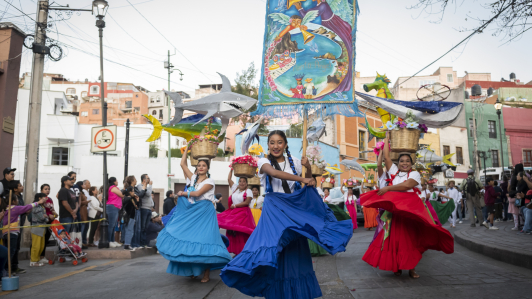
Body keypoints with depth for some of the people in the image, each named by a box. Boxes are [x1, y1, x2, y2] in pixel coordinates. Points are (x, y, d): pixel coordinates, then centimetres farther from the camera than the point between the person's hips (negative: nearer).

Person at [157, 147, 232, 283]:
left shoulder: (209, 181, -3)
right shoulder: (194, 178, 13)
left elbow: (197, 193, -14)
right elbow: (183, 164, 14)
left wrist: (183, 193, 0)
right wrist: (187, 148, 16)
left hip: (204, 213, -5)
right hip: (192, 212, 5)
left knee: (204, 241, -7)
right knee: (190, 239, 2)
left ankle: (206, 273, -2)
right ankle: (192, 270, 15)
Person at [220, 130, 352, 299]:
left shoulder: (293, 161, 7)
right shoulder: (264, 162, -2)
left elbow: (309, 182, 15)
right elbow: (274, 173, -24)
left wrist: (308, 167, -5)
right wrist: (301, 179, -29)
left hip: (293, 209, 3)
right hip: (274, 210, -3)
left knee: (295, 252, 5)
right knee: (276, 251, -3)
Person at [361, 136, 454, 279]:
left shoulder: (414, 174, 3)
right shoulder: (394, 171, 14)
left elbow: (406, 185, -14)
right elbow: (386, 156, 12)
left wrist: (387, 188, -9)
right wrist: (387, 138, 19)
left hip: (411, 210, -2)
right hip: (394, 210, 2)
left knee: (411, 238, -1)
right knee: (395, 238, 0)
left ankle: (411, 267, 7)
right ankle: (396, 266, 9)